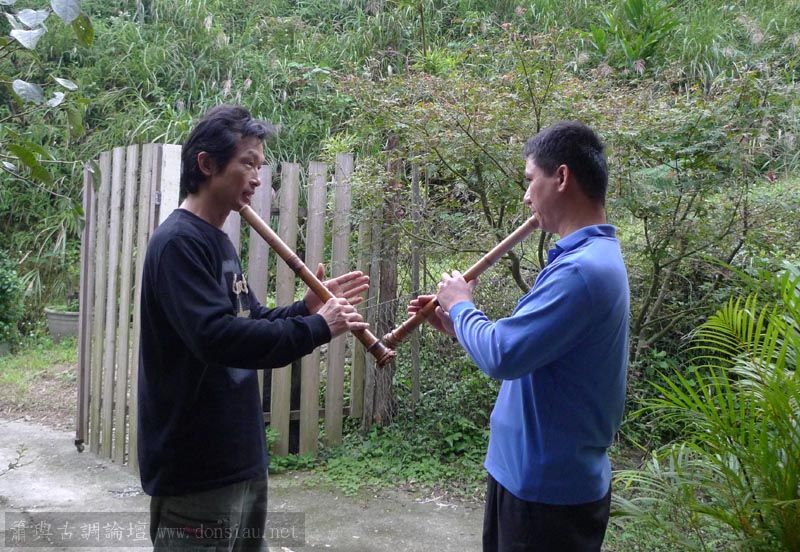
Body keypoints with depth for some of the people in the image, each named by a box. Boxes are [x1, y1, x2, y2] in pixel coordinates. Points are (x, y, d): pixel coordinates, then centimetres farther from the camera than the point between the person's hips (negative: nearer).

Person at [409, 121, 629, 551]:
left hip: (549, 485, -10)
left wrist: (460, 307, -10)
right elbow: (526, 347, 15)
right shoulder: (591, 257, 9)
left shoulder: (582, 269, -26)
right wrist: (455, 324, 5)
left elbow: (502, 356, -29)